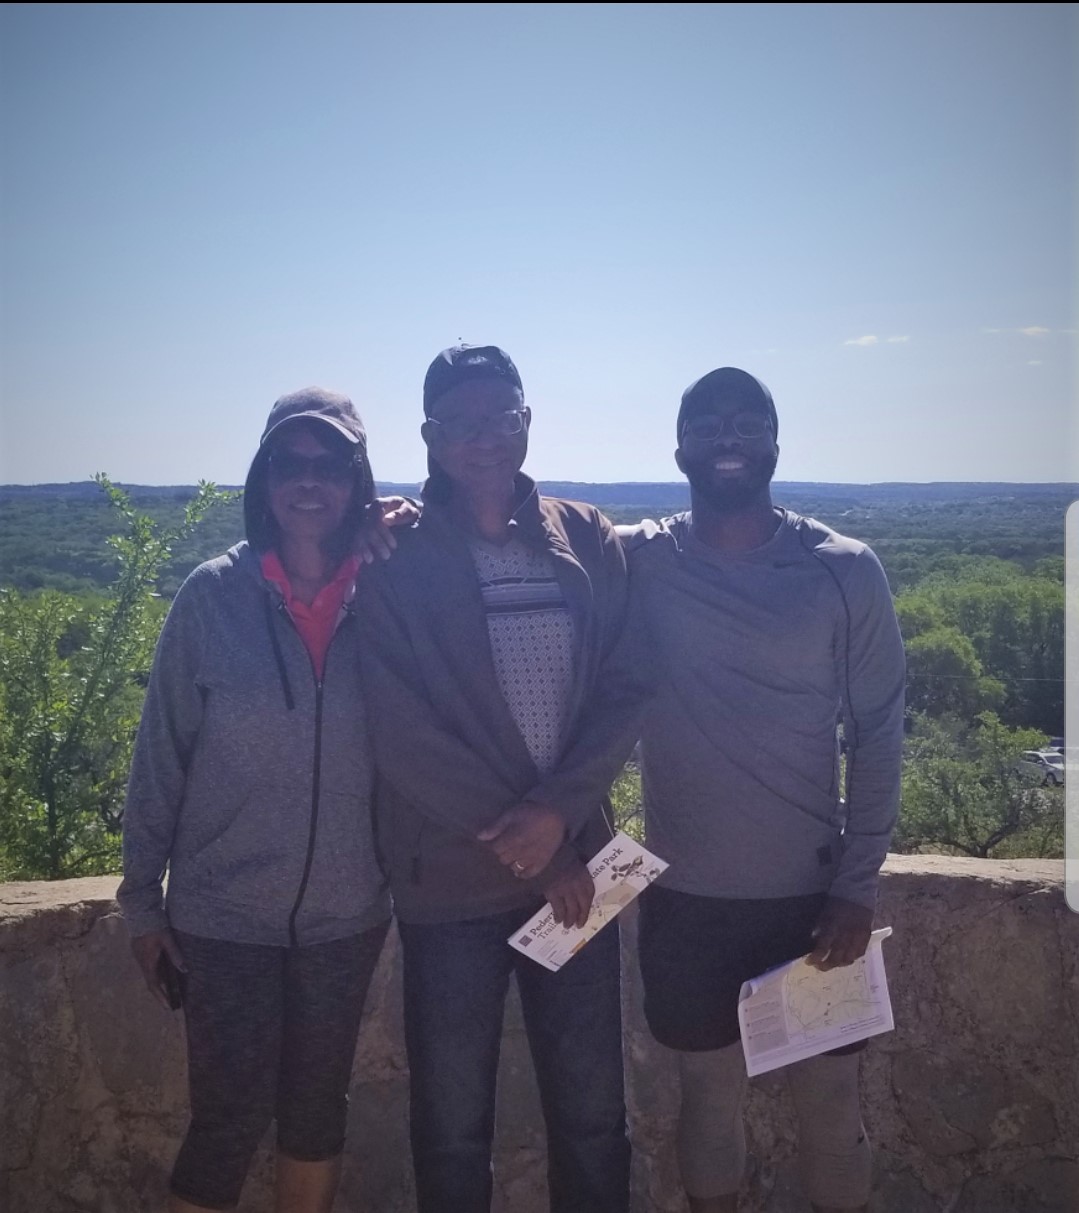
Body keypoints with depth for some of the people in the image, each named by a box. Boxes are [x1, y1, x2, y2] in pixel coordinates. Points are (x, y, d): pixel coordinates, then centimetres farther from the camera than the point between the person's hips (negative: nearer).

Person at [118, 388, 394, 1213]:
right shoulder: (213, 595, -10)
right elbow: (161, 759, -5)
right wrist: (142, 902, -2)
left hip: (347, 914, 2)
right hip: (224, 916, -2)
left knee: (318, 1110, 17)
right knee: (231, 1119, 5)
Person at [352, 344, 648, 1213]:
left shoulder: (591, 541, 2)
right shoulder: (395, 557, -6)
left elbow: (625, 693, -2)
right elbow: (403, 731, -12)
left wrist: (557, 812, -15)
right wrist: (517, 836, -13)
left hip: (574, 865, 2)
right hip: (448, 880, -2)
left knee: (593, 1113, 13)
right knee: (452, 1124, 12)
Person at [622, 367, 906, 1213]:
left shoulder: (845, 571, -6)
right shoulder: (634, 562, -4)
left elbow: (878, 735, -3)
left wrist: (857, 886, -7)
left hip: (811, 894, 0)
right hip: (685, 897, 1)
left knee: (832, 1102, 12)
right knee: (711, 1094, 16)